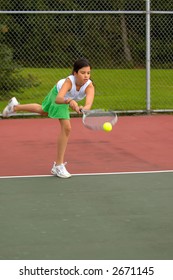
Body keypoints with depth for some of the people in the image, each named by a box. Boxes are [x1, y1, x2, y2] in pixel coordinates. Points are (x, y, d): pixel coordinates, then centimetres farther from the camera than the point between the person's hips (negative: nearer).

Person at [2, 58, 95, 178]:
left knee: (43, 111, 29)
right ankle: (58, 165, -4)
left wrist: (83, 109, -83)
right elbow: (59, 99, -63)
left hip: (67, 98, 4)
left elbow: (89, 104, -60)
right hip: (58, 93, -4)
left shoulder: (89, 86, -42)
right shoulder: (69, 81, -47)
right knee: (66, 128, -14)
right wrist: (69, 101, -84)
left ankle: (15, 106, 60)